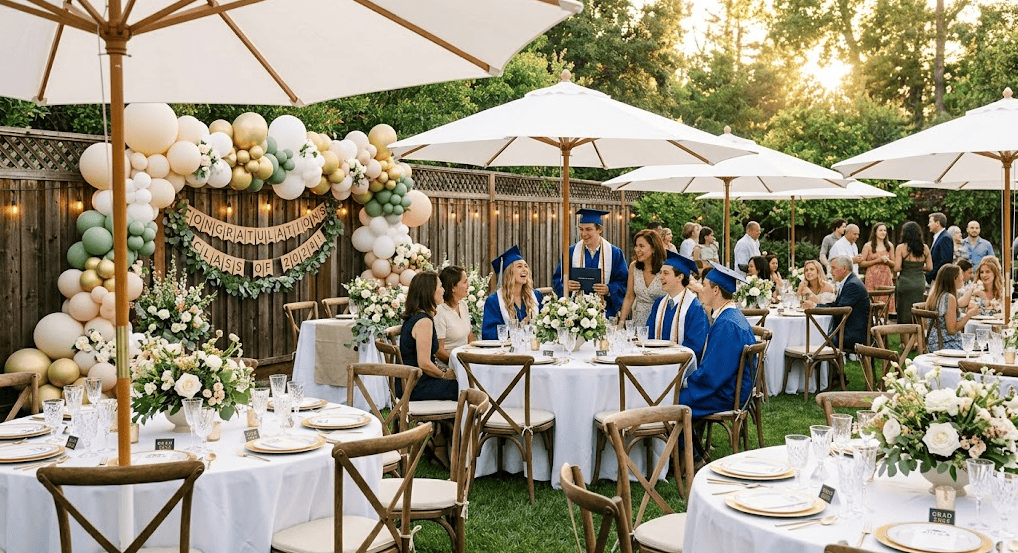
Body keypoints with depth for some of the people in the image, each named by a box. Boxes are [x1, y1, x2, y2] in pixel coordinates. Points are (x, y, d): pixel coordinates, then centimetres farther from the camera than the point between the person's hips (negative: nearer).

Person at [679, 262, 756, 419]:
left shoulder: (727, 324, -23)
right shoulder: (730, 316, 10)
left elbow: (712, 375, -24)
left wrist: (685, 381, -10)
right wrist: (686, 378, 8)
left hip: (725, 398, -10)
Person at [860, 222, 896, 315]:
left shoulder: (890, 246, 14)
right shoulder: (868, 246, 3)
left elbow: (894, 264, 20)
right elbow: (861, 263, -3)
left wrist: (887, 260, -2)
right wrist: (877, 260, -9)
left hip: (886, 277, 3)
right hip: (872, 277, -3)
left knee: (886, 302, -4)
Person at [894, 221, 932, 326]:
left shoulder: (901, 248, -8)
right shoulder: (925, 248, 3)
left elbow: (897, 268, -12)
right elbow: (930, 267, 6)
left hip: (905, 283, -3)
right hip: (920, 284, 3)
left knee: (905, 314, 2)